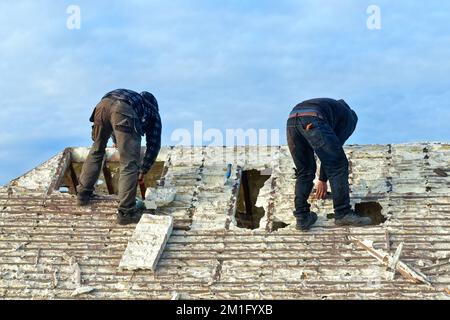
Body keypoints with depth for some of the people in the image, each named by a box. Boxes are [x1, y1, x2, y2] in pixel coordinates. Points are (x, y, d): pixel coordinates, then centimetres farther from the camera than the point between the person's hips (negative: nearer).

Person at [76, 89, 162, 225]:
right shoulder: (153, 112, 33)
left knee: (96, 151, 27)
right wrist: (143, 171, 36)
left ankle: (83, 194, 33)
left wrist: (116, 141, 78)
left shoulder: (134, 97, 46)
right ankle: (126, 212, -3)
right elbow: (154, 144, 28)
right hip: (123, 111, -5)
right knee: (129, 164, 0)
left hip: (103, 103, 5)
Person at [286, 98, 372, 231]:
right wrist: (323, 180, 30)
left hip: (291, 121, 6)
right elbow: (335, 148, 22)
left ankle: (302, 218, 15)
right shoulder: (350, 118, 29)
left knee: (304, 172, 19)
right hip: (313, 121, -6)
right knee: (338, 166, 8)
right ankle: (343, 214, 10)